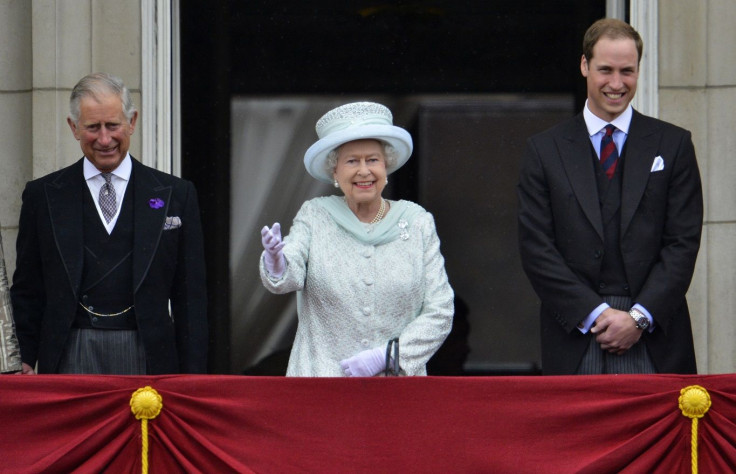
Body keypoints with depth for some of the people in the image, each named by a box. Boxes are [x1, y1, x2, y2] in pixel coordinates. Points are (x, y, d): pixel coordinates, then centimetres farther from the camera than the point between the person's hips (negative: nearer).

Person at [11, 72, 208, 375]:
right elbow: (27, 293, 12)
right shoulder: (42, 195, 10)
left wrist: (192, 380, 0)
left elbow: (190, 298, 7)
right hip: (70, 359, 0)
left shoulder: (176, 195, 8)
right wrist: (23, 363, 2)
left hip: (148, 360, 0)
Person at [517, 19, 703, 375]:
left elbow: (683, 242, 3)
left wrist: (639, 317, -8)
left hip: (655, 341, 0)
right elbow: (536, 249, 2)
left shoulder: (673, 145, 9)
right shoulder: (545, 151, 9)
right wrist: (595, 314, -8)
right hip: (575, 340, 0)